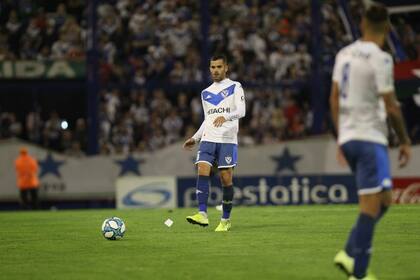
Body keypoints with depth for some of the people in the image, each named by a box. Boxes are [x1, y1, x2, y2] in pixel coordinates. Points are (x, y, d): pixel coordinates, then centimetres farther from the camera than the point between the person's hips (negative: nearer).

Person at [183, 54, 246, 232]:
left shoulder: (235, 87, 4)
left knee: (226, 179, -4)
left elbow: (241, 111, -10)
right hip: (208, 139, 4)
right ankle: (202, 214, -24)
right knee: (202, 171, -16)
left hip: (227, 140, -4)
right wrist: (195, 138, 20)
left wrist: (226, 117, -29)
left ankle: (226, 220, 7)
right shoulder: (206, 93, 20)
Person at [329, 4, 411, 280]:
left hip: (348, 138, 8)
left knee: (383, 200, 18)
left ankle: (350, 253, 8)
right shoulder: (380, 59, -13)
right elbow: (391, 107, -13)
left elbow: (334, 98, 14)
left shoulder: (344, 54, 9)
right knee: (371, 206, -5)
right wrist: (405, 141, -1)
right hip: (370, 138, -8)